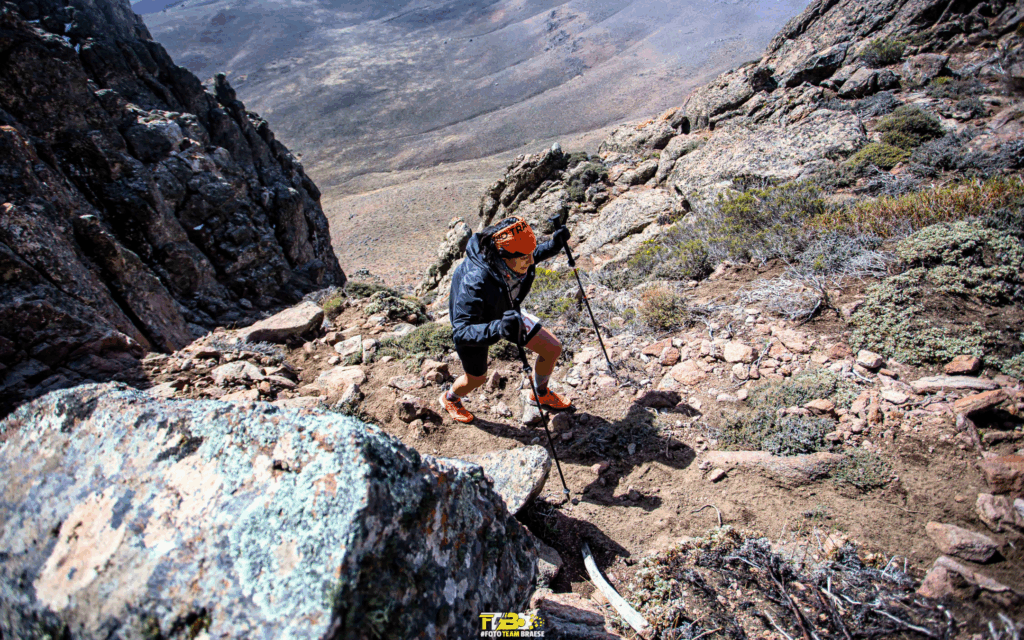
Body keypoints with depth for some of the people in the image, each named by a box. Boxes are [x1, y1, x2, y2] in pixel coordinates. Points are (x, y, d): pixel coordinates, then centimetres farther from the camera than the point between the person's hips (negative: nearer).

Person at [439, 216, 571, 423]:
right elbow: (460, 332, -45)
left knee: (553, 349, 5)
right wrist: (498, 329, -61)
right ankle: (450, 399, 56)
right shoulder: (475, 282, -47)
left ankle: (541, 394, 37)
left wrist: (551, 247, -16)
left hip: (506, 315, 5)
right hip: (474, 324, -5)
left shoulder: (512, 263, -28)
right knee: (476, 378, 18)